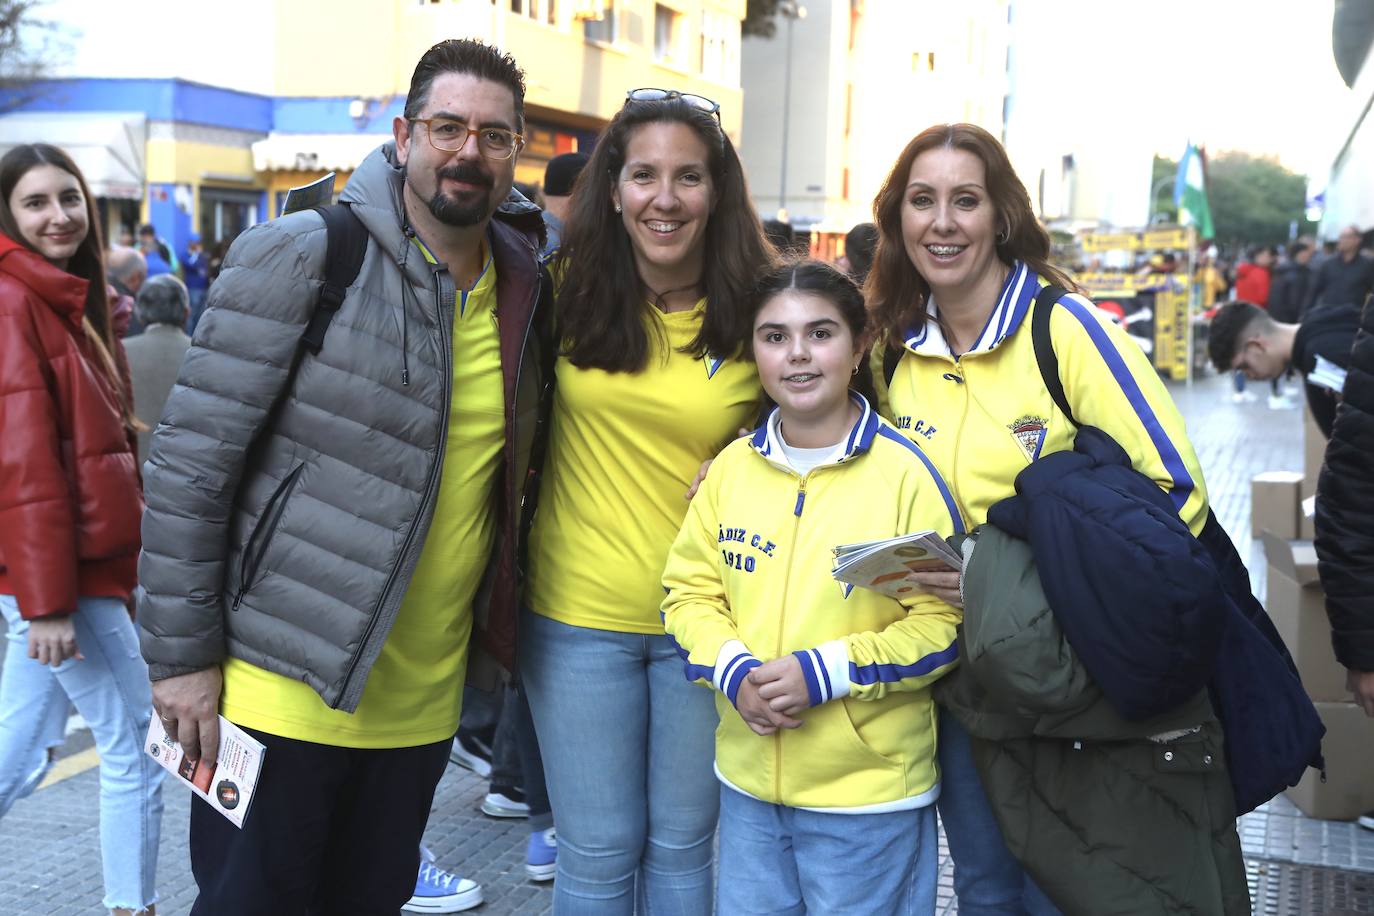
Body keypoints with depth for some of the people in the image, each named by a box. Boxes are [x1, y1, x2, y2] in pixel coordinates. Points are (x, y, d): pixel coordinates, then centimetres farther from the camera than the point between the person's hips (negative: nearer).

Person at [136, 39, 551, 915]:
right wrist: (182, 654, -12)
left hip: (421, 703, 5)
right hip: (281, 688, -5)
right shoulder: (300, 258, -12)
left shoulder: (525, 284, 4)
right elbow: (190, 464, -11)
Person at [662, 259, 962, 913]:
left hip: (871, 787, -4)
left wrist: (825, 672, -19)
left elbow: (945, 621, -12)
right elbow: (690, 589, 7)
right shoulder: (732, 466, 2)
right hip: (747, 778, 4)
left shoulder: (905, 471, -12)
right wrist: (733, 671, -11)